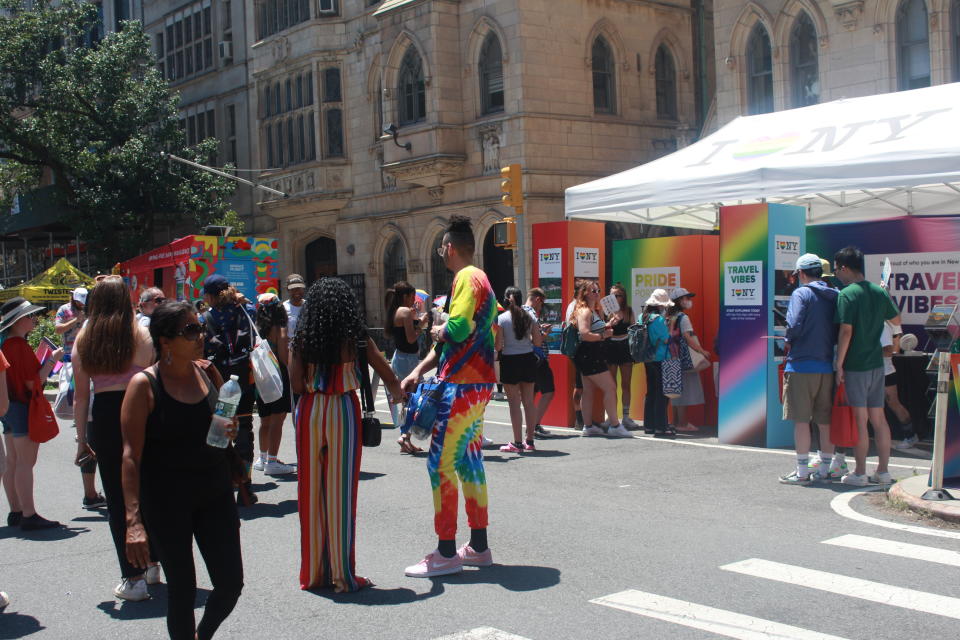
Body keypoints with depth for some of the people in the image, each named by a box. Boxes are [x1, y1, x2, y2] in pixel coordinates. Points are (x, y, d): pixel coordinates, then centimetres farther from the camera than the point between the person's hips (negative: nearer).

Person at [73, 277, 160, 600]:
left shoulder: (85, 339, 3)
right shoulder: (142, 335, -1)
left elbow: (81, 394, 3)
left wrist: (81, 438, 8)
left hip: (104, 417, 0)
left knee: (117, 498, 6)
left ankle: (133, 578, 6)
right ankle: (153, 564, 27)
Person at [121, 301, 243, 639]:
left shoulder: (208, 372, 4)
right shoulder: (144, 385, -12)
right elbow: (131, 455, -14)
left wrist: (231, 430, -5)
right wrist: (133, 520, -20)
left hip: (215, 493, 5)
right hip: (166, 500, -5)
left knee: (231, 584, 6)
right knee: (182, 589, 4)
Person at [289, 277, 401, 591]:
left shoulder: (302, 339, -1)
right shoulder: (355, 338, -4)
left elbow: (297, 385, -6)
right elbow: (388, 375, -1)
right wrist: (398, 392, 19)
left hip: (310, 411, 2)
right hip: (343, 411, -2)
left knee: (311, 489, 11)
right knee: (340, 491, 4)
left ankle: (314, 571, 19)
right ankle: (342, 574, 9)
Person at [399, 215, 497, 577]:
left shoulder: (467, 278, -12)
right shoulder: (479, 278, 19)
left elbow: (457, 330, -27)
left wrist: (436, 331, -4)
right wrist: (419, 370, 12)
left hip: (463, 385, -10)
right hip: (476, 384, 10)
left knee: (441, 462, -7)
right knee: (469, 462, 14)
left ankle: (447, 553, -3)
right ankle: (478, 547, 21)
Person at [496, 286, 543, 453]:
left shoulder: (501, 319, -9)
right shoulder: (530, 317, 1)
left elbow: (498, 346, -12)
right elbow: (538, 342, 3)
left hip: (510, 361, -4)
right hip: (528, 359, 4)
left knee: (515, 403, 0)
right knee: (529, 401, 11)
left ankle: (517, 443, 1)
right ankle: (530, 441, 17)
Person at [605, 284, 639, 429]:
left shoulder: (629, 311, 7)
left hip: (625, 347, 3)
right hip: (610, 348, -3)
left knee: (626, 384, 6)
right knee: (611, 386, 1)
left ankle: (626, 417, 12)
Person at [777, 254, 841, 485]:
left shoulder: (801, 294, -8)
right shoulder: (834, 296, 9)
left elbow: (795, 325, -19)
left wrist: (789, 342, 0)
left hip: (802, 365, -6)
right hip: (828, 366, 6)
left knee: (801, 419, 0)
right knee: (826, 420, 12)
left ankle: (802, 472, 2)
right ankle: (825, 468, 20)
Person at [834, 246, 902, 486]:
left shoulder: (847, 294, -14)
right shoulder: (879, 292, 6)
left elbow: (846, 332, -18)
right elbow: (897, 320, 19)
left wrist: (839, 365, -13)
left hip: (855, 365, -6)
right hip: (876, 363, 6)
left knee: (860, 420, -1)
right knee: (878, 418, 11)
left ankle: (860, 473, 5)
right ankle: (883, 471, 16)